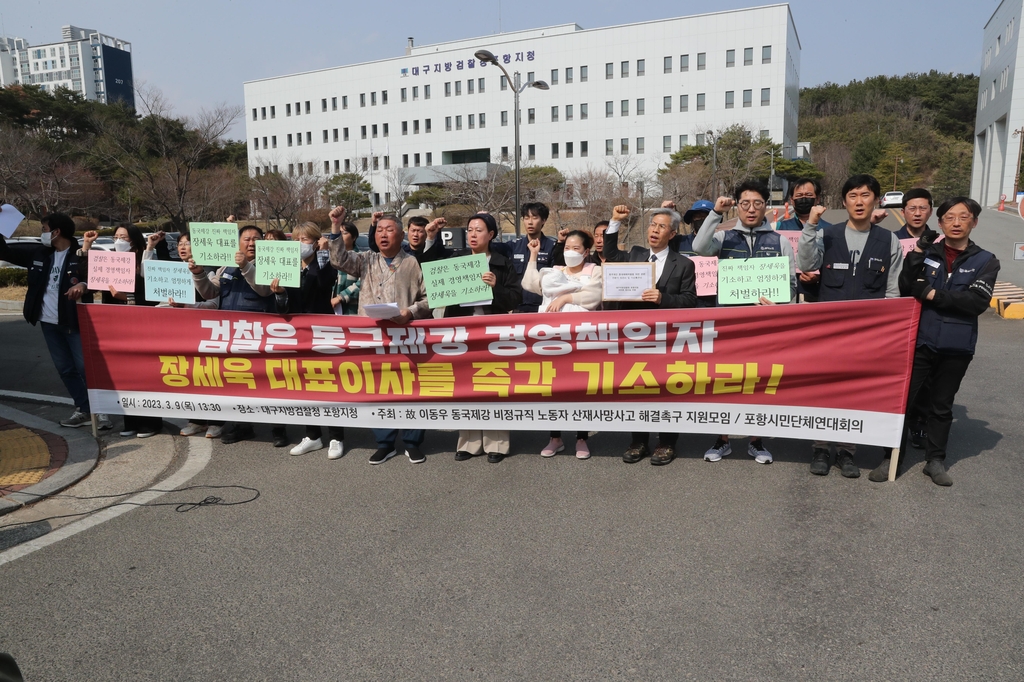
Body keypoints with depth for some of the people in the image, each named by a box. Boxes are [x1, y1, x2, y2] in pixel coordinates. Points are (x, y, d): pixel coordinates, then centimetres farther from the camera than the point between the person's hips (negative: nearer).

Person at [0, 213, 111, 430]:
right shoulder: (39, 254, 8)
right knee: (65, 368, 11)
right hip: (48, 322, 7)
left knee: (86, 367, -5)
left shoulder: (81, 256, -12)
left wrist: (83, 285, -37)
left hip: (74, 322, -7)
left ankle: (100, 411, 2)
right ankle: (83, 410, 19)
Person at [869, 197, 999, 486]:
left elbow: (977, 301, -12)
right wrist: (917, 254, -17)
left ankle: (936, 460, 25)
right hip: (919, 340, 0)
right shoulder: (927, 252, 3)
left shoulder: (986, 261, 3)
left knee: (942, 405, 13)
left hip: (957, 346, 0)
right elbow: (906, 288, -8)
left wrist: (933, 294, -14)